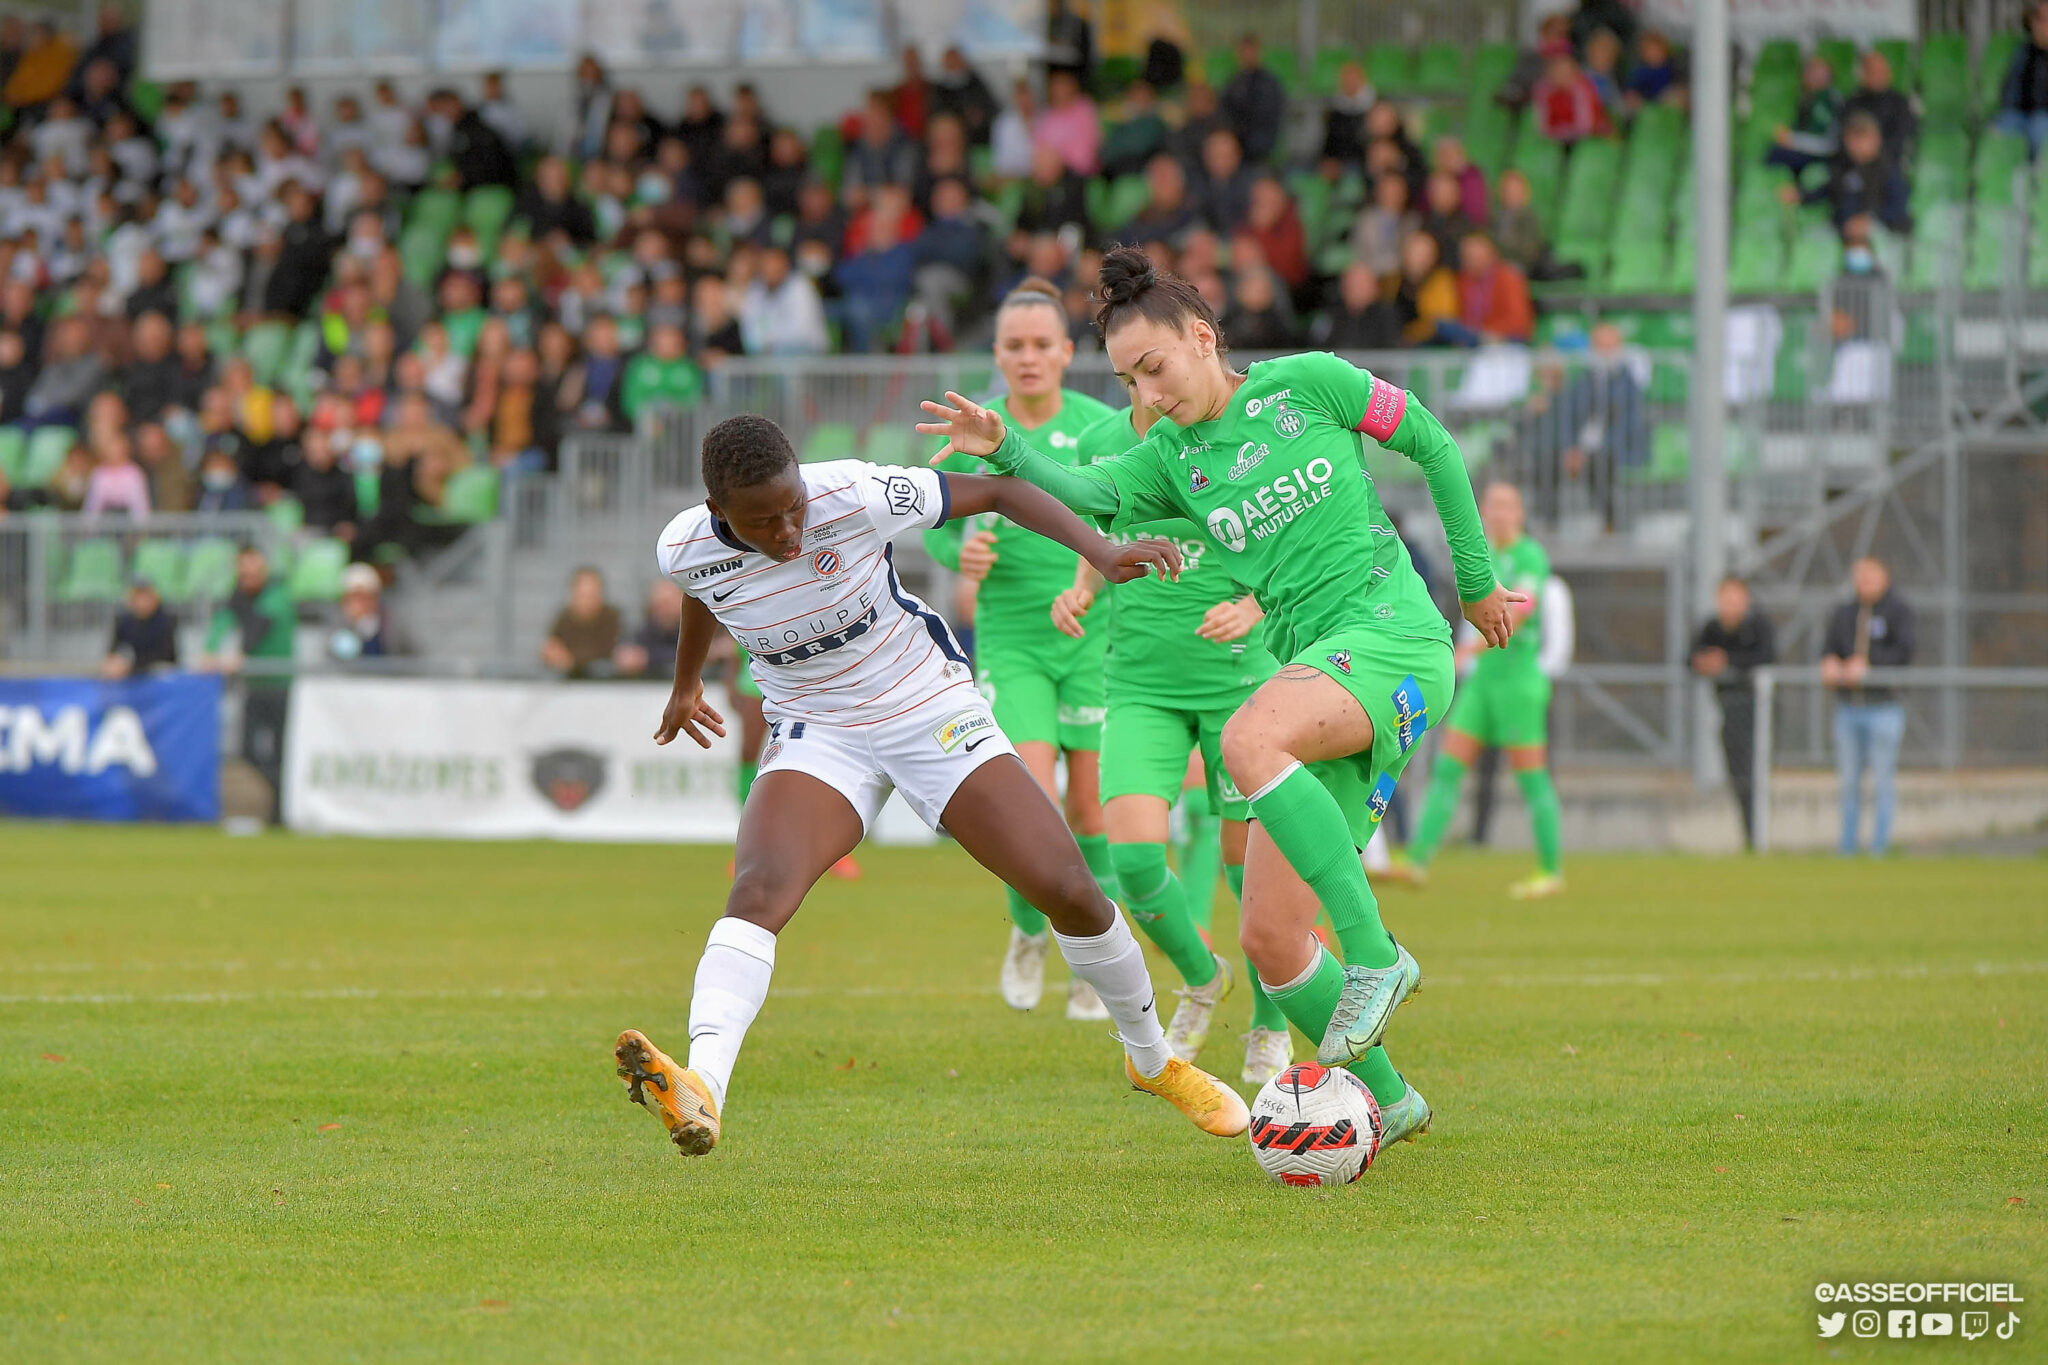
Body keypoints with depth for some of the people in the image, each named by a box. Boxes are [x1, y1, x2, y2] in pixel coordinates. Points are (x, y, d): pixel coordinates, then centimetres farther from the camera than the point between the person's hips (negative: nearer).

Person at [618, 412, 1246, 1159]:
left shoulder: (854, 495, -25)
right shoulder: (685, 550, -15)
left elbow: (997, 492, -12)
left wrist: (1100, 551, -25)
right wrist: (685, 684, 32)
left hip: (933, 711, -1)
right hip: (817, 735, 1)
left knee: (1070, 891, -6)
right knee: (759, 888, -29)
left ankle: (1153, 1060, 22)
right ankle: (701, 1092, -48)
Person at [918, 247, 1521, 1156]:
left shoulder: (1308, 385, 1)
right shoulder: (1173, 458, 11)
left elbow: (1432, 446, 10)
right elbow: (1087, 498, -8)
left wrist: (1477, 583, 12)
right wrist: (1003, 451, -26)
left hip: (1394, 634, -7)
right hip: (1311, 659, 7)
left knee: (1248, 741, -37)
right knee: (1269, 939, -1)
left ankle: (1373, 953, -32)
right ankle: (1386, 1099, 17)